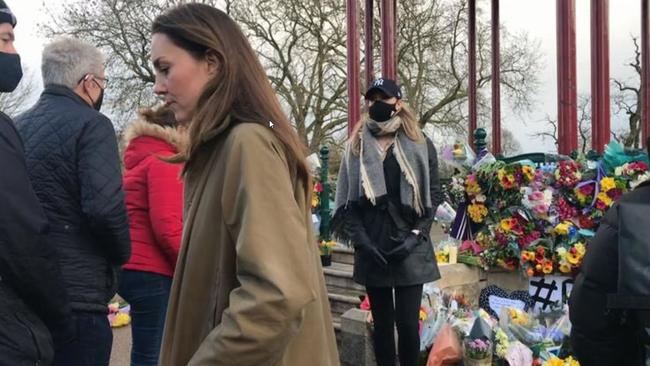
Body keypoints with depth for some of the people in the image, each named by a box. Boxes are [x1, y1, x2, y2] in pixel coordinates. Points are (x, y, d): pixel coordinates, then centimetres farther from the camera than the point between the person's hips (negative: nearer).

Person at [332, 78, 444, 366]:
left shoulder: (420, 145, 5)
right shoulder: (356, 146, 8)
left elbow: (434, 194, 2)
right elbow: (346, 199, 4)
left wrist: (416, 234, -9)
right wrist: (360, 238, -8)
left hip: (410, 248, -2)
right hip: (371, 249, 2)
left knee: (408, 323, -4)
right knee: (382, 323, 9)